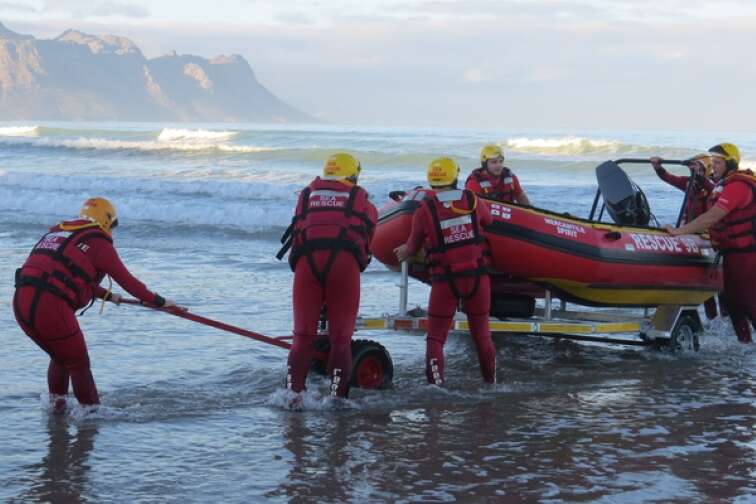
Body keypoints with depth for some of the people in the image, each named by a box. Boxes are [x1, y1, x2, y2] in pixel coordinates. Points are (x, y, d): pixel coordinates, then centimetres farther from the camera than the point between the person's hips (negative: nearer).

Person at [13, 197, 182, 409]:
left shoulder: (57, 232, 25)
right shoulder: (98, 242, 2)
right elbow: (126, 280, 5)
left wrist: (106, 295, 46)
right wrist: (158, 301, 16)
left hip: (21, 301, 7)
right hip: (50, 306, -7)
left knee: (59, 357, 27)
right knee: (79, 364, 9)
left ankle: (56, 405, 32)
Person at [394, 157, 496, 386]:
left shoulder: (424, 210, -8)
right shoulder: (472, 200, -1)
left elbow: (413, 247, 4)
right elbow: (488, 219, 21)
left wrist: (404, 251, 27)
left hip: (445, 280, -2)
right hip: (477, 276, 2)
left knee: (435, 338, 7)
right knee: (482, 335, 17)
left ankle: (435, 384, -5)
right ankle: (491, 383, 25)